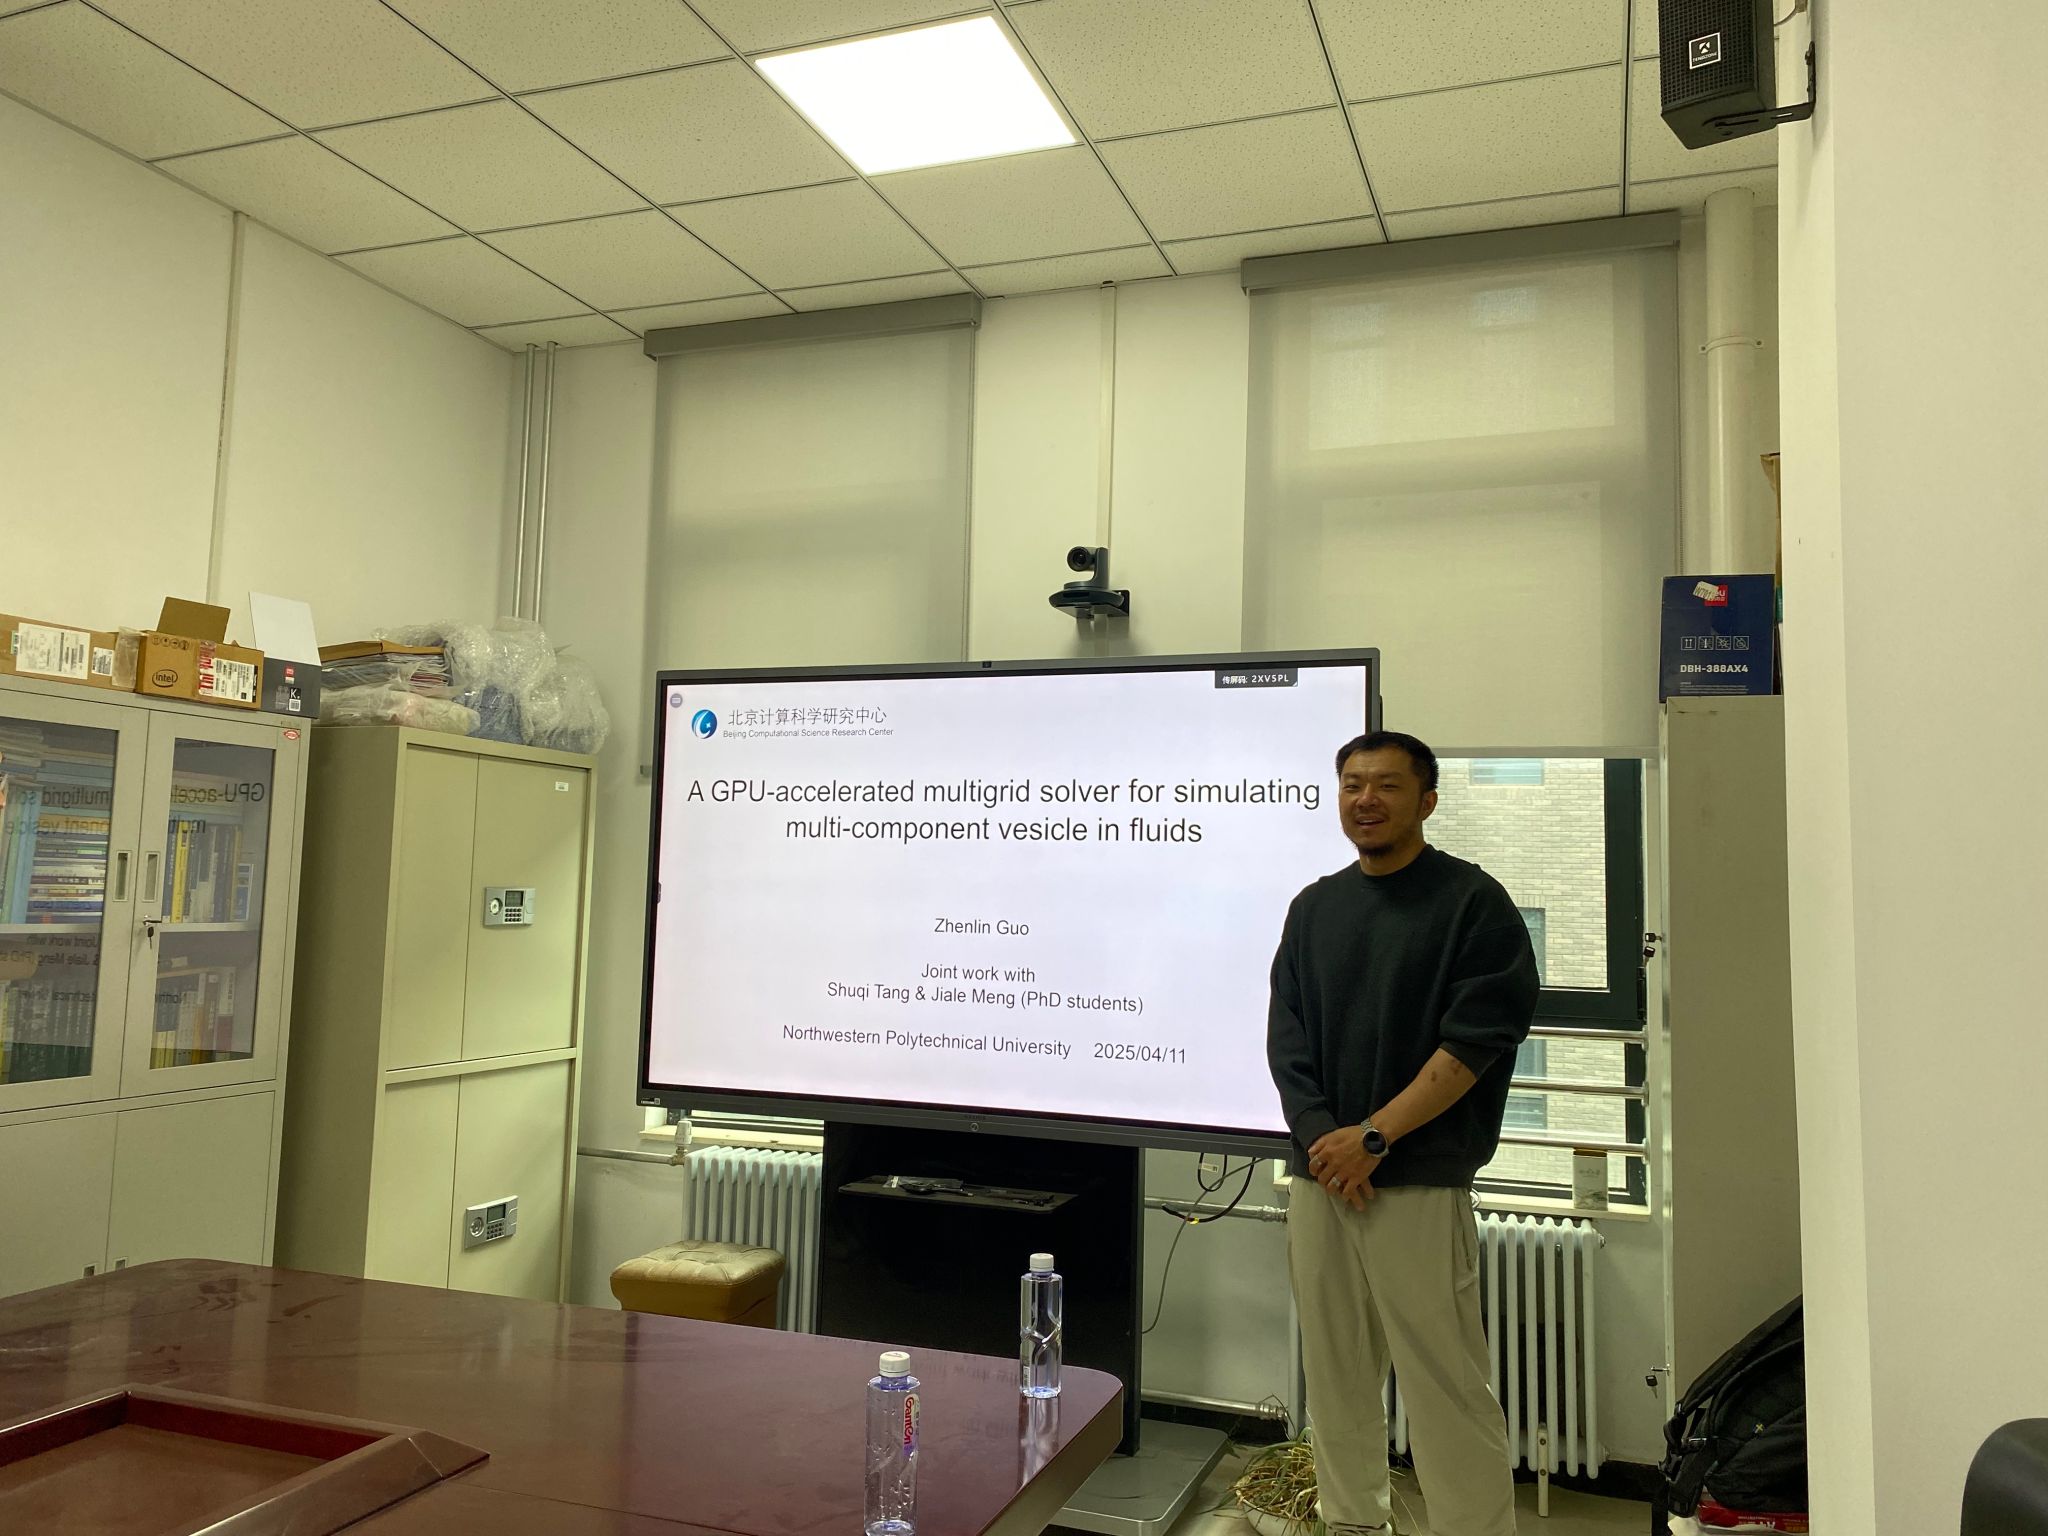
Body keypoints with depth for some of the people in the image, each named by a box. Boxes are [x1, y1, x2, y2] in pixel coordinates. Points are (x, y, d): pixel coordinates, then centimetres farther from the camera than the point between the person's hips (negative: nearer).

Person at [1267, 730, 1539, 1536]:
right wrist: (1321, 1140, -7)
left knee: (1446, 1388, -4)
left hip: (1421, 1184, -4)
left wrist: (1372, 1137, -14)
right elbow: (1286, 1037, 8)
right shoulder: (1314, 908, 12)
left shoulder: (1473, 902, -3)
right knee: (1336, 1377, 11)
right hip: (1319, 1177, 5)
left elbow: (1477, 1041, -10)